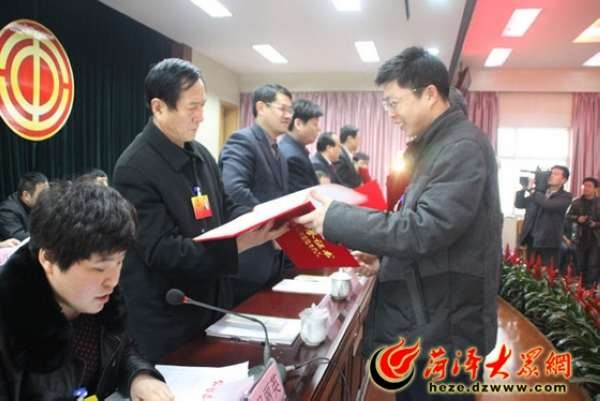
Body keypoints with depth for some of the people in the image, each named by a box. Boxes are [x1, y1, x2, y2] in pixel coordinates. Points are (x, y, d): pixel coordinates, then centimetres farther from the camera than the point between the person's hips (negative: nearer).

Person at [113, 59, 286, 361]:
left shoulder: (200, 154, 6)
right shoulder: (135, 168, -20)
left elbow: (222, 209, 14)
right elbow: (161, 250, -25)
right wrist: (237, 245, -33)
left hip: (211, 304, 8)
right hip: (166, 321, -8)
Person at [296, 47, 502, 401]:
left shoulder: (463, 146, -19)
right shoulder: (437, 145, 12)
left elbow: (426, 230, -28)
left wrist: (336, 217, -22)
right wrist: (386, 258, 6)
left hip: (443, 331, -9)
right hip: (423, 323, 9)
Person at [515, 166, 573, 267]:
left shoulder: (565, 196, 0)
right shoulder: (538, 192, 14)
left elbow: (549, 205, -19)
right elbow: (518, 204, 9)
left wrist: (532, 191, -10)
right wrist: (526, 188, -4)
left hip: (549, 243, -4)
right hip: (531, 240, 4)